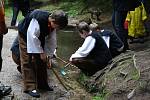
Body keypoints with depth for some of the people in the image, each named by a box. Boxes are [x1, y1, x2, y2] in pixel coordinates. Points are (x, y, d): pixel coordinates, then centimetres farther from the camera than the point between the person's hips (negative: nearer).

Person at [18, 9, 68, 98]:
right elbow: (33, 37, -35)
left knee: (41, 61, 6)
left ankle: (42, 84, 17)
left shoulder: (52, 24, -15)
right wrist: (41, 52, -27)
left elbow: (52, 40, -5)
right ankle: (30, 87, -10)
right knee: (27, 62, -11)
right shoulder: (38, 19, -39)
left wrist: (49, 56, -4)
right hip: (26, 36, -7)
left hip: (38, 38, 7)